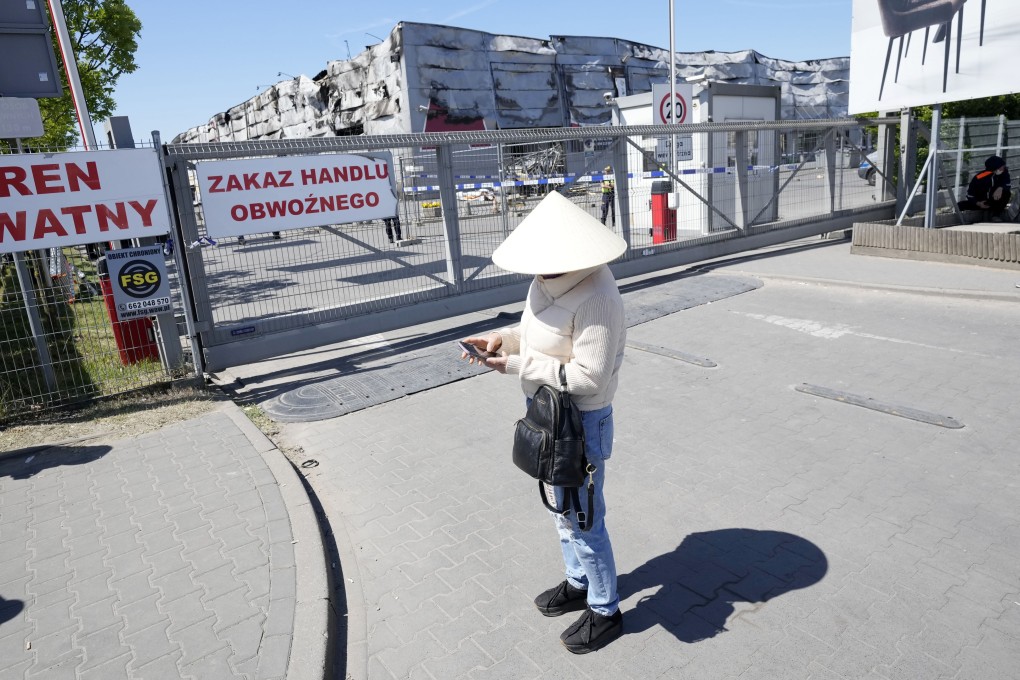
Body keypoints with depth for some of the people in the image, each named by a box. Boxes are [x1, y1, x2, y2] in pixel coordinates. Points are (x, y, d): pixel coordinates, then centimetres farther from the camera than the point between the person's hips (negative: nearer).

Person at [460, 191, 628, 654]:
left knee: (583, 518, 8)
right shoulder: (548, 281, -2)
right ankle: (578, 583, 48)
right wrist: (503, 338, -6)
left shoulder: (594, 297, -29)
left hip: (581, 422, -9)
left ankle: (605, 611, 31)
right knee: (563, 508, 24)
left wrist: (518, 366, -25)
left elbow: (589, 375, -28)